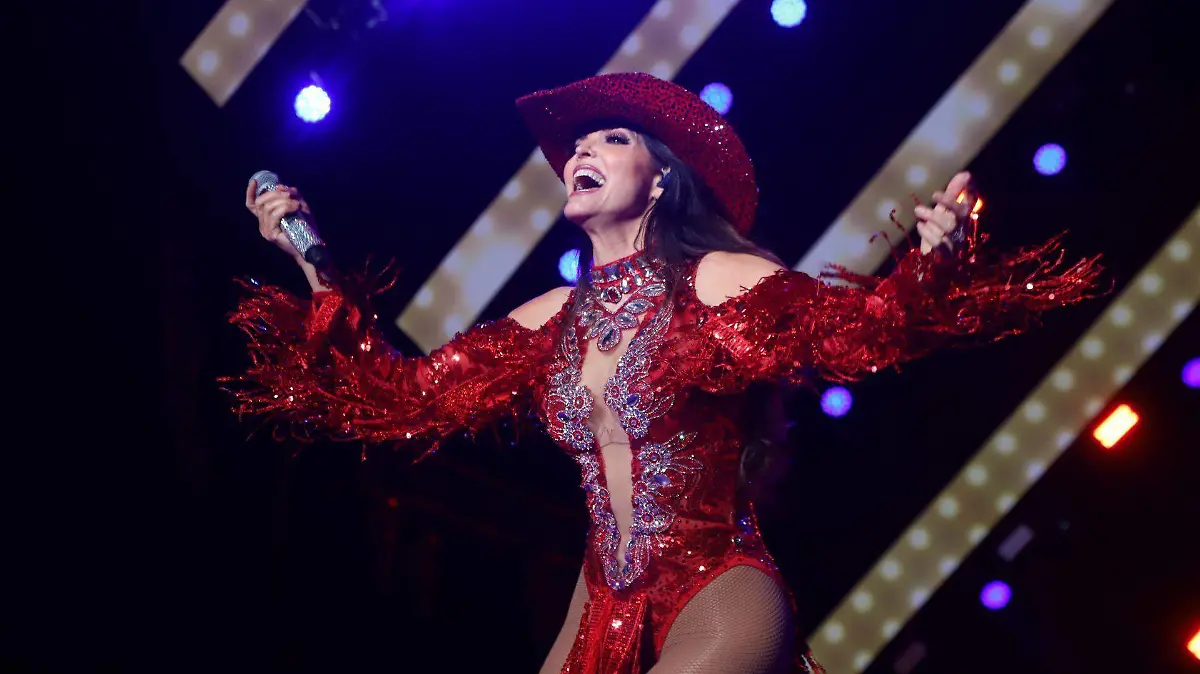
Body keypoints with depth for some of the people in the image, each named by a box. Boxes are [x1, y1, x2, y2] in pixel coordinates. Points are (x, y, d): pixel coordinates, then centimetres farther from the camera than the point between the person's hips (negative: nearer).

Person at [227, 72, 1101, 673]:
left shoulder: (715, 280, -5)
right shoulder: (551, 322, 8)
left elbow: (857, 326, -16)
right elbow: (401, 394, 13)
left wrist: (935, 259, -36)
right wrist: (309, 262, 14)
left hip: (721, 594, -5)